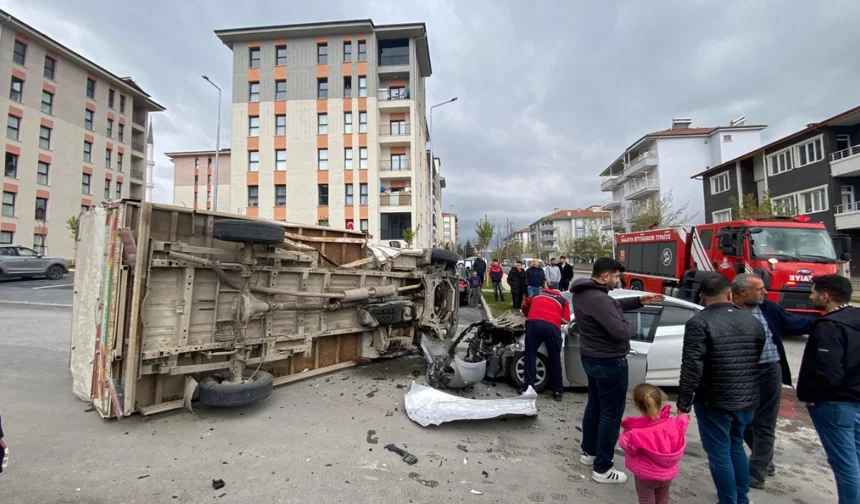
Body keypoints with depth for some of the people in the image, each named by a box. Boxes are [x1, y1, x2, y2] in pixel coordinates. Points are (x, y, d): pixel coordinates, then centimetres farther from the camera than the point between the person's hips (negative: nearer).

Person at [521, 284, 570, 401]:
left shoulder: (537, 294, 34)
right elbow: (565, 319, 18)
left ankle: (528, 388, 8)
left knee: (530, 357, 9)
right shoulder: (563, 300, 28)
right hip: (552, 327, 0)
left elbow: (525, 306, 45)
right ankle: (558, 391, 18)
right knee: (555, 359, 12)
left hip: (533, 324, 0)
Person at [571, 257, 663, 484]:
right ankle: (602, 469, 17)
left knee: (594, 405, 23)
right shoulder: (599, 299, -30)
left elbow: (613, 306, 15)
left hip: (591, 357, 10)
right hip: (609, 362, -10)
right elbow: (620, 331, -31)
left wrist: (639, 301, 7)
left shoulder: (582, 293, 3)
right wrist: (633, 327, -9)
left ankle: (588, 452, 38)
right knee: (611, 414, 4)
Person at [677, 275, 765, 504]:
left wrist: (683, 403, -12)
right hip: (747, 400, 7)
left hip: (714, 402, -7)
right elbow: (758, 361, 14)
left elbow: (691, 368, -20)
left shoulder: (699, 323, -17)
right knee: (736, 446, 25)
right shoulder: (753, 321, 4)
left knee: (719, 454, 8)